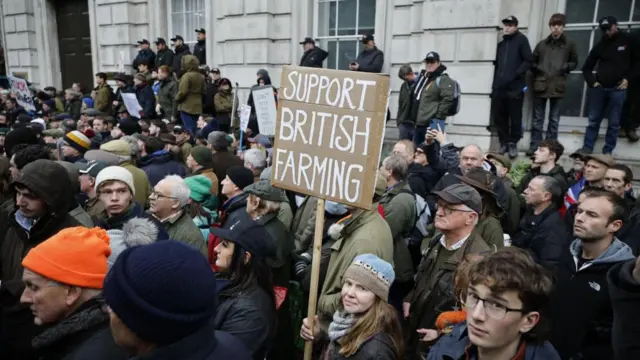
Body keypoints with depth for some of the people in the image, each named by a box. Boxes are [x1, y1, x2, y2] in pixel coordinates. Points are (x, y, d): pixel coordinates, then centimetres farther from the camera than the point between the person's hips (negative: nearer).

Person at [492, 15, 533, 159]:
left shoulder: (521, 40, 3)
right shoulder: (501, 43, 20)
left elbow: (528, 61, -6)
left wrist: (515, 74, -18)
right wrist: (494, 85, 13)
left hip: (515, 87, -5)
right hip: (499, 87, 5)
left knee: (515, 118, -1)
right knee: (499, 117, 5)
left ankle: (513, 143, 7)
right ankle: (504, 143, 15)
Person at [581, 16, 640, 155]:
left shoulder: (628, 40, 3)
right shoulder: (600, 45, 9)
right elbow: (586, 67, 16)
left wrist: (628, 78, -2)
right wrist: (591, 82, 3)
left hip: (618, 89, -2)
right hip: (599, 88, 2)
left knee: (614, 123, 1)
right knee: (593, 120, 5)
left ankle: (607, 152, 6)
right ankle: (587, 148, 9)